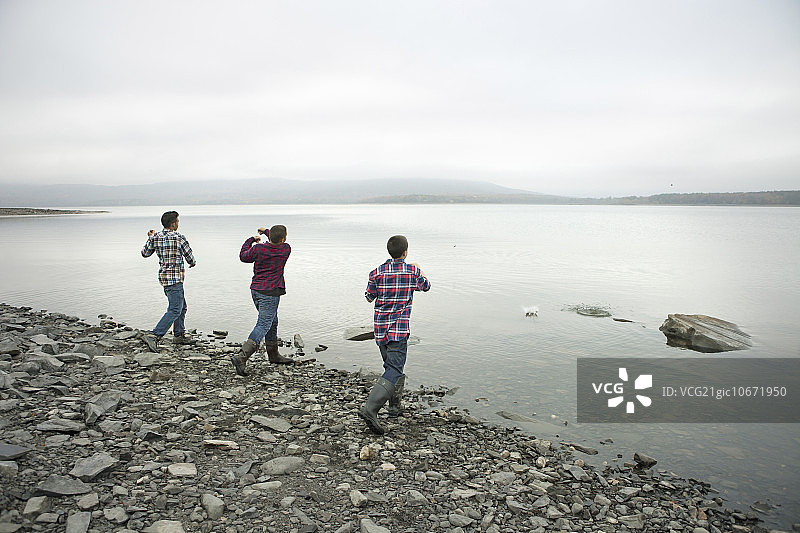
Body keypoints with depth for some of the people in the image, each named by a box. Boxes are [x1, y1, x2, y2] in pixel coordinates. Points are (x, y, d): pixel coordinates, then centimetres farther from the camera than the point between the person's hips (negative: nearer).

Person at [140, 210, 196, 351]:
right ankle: (154, 336, -17)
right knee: (175, 310, -8)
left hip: (164, 276, 8)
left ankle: (179, 335, 28)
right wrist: (193, 263, 15)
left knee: (182, 306, 20)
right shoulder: (179, 238, -15)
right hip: (174, 279, -8)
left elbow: (145, 253, 18)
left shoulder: (155, 237, 3)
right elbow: (191, 259, -10)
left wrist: (150, 238, 31)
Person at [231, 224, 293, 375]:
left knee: (272, 323, 20)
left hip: (255, 290, 6)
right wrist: (266, 231, 30)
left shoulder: (258, 249, -4)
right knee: (263, 326, -6)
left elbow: (243, 257, 15)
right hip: (270, 293, -6)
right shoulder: (286, 249, -7)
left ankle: (273, 355, 34)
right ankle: (241, 357, -18)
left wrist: (251, 240, 27)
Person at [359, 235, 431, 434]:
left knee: (391, 367, 20)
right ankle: (370, 408, -23)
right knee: (394, 371, -8)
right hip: (399, 328, -5)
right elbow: (426, 286, 16)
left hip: (380, 328, 5)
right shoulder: (412, 271, -4)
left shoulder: (377, 272, 0)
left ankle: (394, 407, 28)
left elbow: (369, 297, 11)